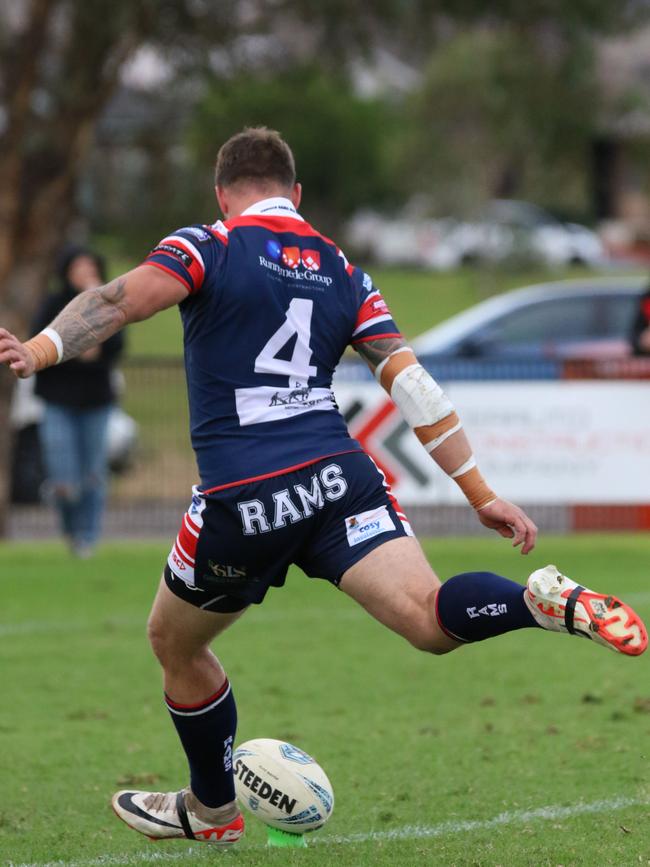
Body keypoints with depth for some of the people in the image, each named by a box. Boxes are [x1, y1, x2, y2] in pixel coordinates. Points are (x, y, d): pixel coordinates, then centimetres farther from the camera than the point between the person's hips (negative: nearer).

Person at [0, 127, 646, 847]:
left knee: (175, 645, 22)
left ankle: (211, 810, 36)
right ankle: (548, 602, -40)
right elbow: (413, 388, 14)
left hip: (242, 503, -3)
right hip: (339, 477, 3)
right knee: (431, 618, -11)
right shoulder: (343, 274, 17)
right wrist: (481, 494, 16)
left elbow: (122, 300, -16)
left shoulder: (209, 247, 3)